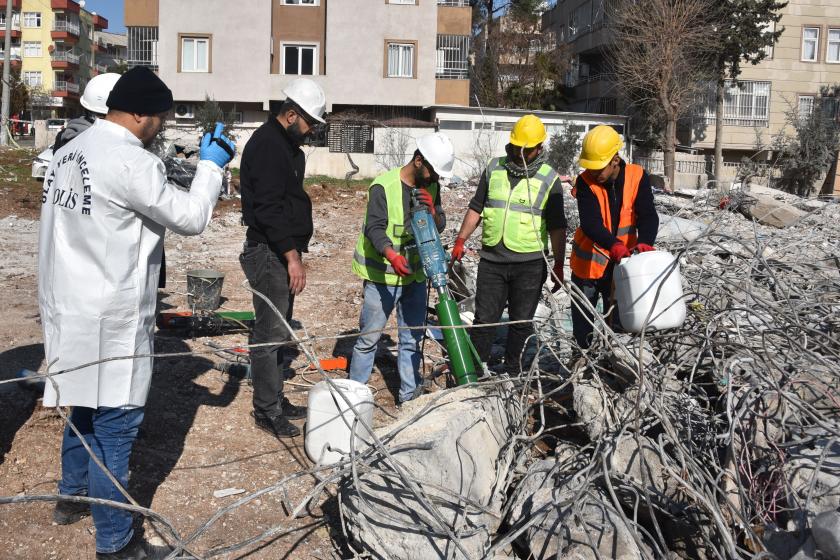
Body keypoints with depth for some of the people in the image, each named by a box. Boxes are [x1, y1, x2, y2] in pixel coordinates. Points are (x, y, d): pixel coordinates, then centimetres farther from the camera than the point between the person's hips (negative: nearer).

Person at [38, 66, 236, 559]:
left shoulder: (72, 151, 9)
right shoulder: (131, 161, -20)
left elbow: (90, 230, 12)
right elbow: (191, 218, -13)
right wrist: (211, 166, -1)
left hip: (72, 307, 10)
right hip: (110, 319, -10)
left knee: (86, 405, 25)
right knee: (115, 423, 0)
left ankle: (73, 496, 43)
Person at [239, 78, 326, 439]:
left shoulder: (288, 146, 18)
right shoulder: (266, 145, -15)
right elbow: (268, 207, -23)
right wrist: (292, 255, -25)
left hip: (283, 251, 11)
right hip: (268, 252, -10)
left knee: (279, 331, 16)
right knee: (270, 332, -4)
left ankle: (276, 400, 26)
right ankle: (267, 411, 5)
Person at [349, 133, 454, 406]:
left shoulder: (430, 187, 3)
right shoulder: (384, 186, -17)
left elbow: (440, 227, 2)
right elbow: (375, 228, -24)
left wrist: (431, 209, -20)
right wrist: (392, 255, -42)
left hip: (415, 273, 6)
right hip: (382, 275, -6)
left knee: (412, 337, 13)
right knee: (369, 337, 1)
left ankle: (409, 393, 25)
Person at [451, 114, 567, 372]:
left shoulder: (549, 179, -1)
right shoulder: (494, 168, 7)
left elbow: (557, 226, 1)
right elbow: (476, 208, 14)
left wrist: (559, 264, -2)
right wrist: (460, 240, 9)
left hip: (530, 263, -2)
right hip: (491, 259, 2)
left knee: (521, 322, 8)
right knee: (484, 319, 5)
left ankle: (512, 371, 21)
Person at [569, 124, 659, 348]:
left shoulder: (637, 177, -11)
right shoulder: (585, 182, -14)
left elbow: (648, 216, -18)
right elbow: (590, 222, -27)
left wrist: (644, 242, -38)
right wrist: (614, 245, -43)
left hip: (622, 262, 0)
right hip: (588, 262, 0)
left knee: (619, 321, 7)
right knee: (582, 321, 11)